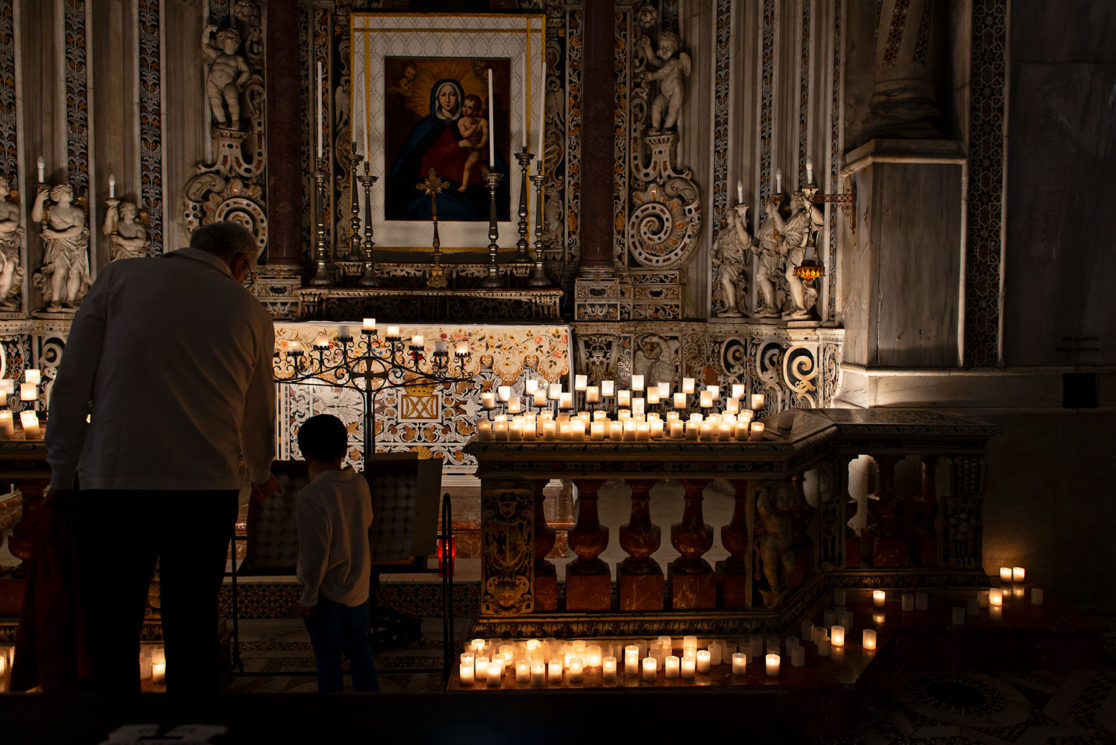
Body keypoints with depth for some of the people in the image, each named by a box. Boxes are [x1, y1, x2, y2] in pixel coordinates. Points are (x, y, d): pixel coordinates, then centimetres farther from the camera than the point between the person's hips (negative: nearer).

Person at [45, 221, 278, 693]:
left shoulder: (119, 277, 5)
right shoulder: (251, 313, 7)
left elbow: (71, 384, 1)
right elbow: (258, 417, 17)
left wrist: (63, 474, 9)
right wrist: (261, 474, 35)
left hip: (110, 483, -1)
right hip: (207, 491, 1)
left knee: (111, 641, 10)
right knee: (193, 639, 13)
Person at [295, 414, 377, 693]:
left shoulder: (312, 496, -25)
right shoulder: (360, 484, -6)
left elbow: (315, 555, -23)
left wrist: (308, 597, -11)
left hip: (327, 592, -6)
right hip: (358, 586, 6)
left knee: (328, 657, 10)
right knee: (359, 646, 21)